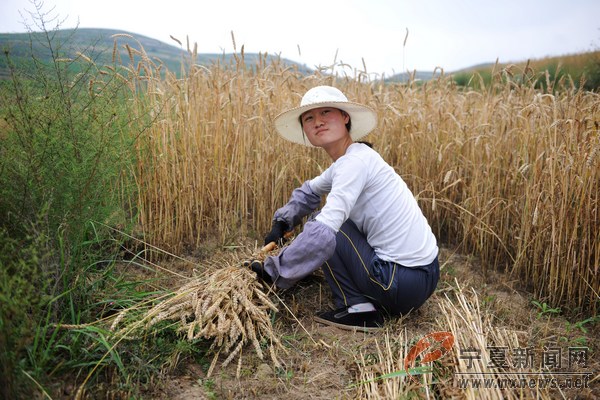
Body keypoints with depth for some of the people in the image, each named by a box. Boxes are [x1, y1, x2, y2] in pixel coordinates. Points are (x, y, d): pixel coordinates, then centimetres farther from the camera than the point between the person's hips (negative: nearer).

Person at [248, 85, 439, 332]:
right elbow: (309, 190, 28)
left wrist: (273, 271, -18)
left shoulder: (355, 161, -19)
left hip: (405, 282, -9)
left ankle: (360, 310, -3)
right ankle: (375, 302, 17)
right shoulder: (346, 162, 10)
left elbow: (323, 234, -28)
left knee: (321, 225, -5)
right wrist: (282, 223, 14)